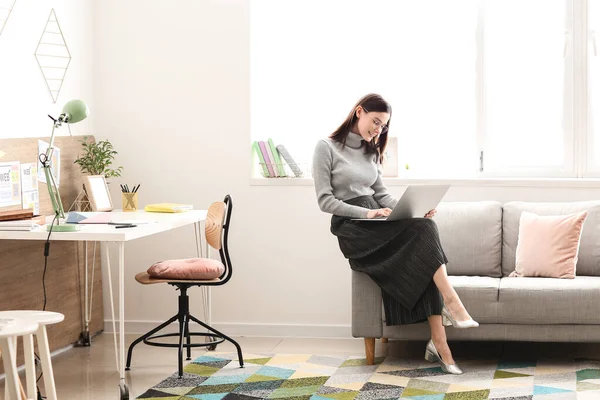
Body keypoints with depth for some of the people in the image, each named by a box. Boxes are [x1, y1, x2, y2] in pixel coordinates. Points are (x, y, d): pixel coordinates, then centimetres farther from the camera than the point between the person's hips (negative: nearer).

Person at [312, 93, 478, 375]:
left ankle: (438, 342, -28)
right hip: (351, 228, -6)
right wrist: (365, 213, -19)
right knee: (421, 230, -29)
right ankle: (451, 302, -32)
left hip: (376, 223, 6)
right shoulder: (327, 148, -2)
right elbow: (325, 201, -7)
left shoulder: (370, 151, 19)